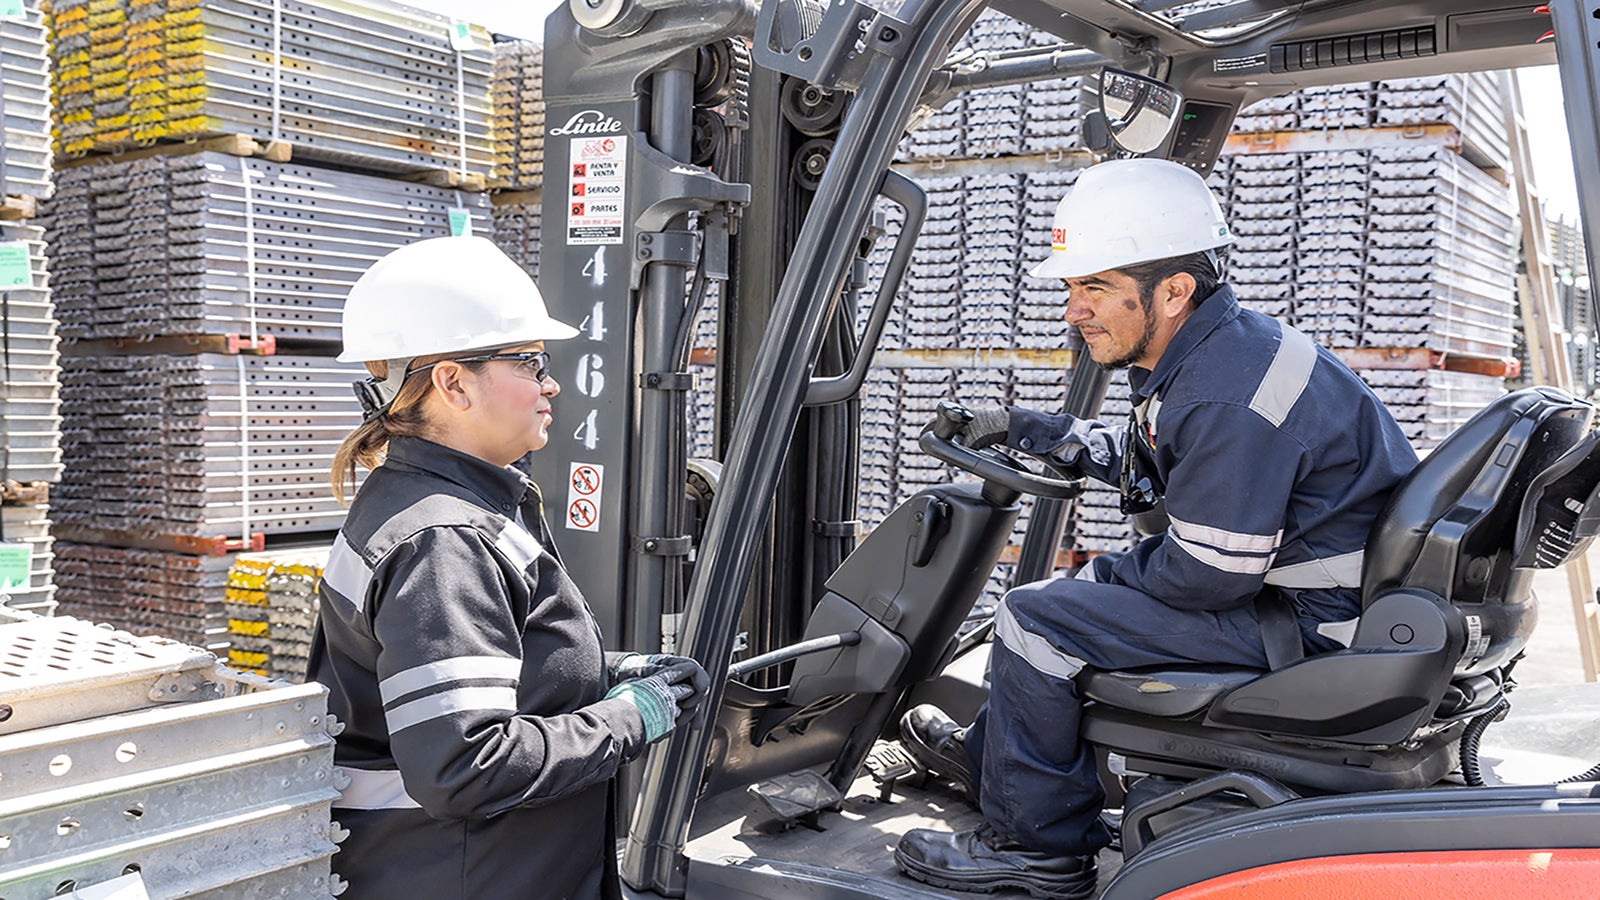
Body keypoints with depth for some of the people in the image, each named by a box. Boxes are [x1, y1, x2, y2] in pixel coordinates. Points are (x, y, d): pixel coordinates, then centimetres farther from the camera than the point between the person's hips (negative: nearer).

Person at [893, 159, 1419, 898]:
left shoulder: (1230, 401, -29)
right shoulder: (1211, 351, 3)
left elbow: (1207, 577, -25)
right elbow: (1146, 463, 19)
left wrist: (1111, 572, -7)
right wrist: (1029, 431, 14)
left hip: (1310, 620, -10)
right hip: (1269, 569, 10)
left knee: (1036, 620, -12)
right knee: (1088, 584, 24)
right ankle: (987, 757, 40)